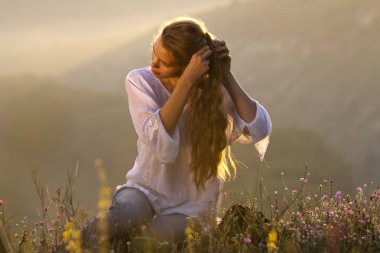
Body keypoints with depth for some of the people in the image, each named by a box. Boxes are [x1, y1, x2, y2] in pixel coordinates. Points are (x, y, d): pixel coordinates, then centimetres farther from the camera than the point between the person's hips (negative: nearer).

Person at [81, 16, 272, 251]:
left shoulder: (216, 90, -9)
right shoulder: (140, 81, -11)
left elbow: (259, 130, -26)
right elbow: (161, 145, -26)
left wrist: (227, 76, -25)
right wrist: (187, 81, -31)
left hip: (193, 203, 1)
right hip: (147, 188, 0)